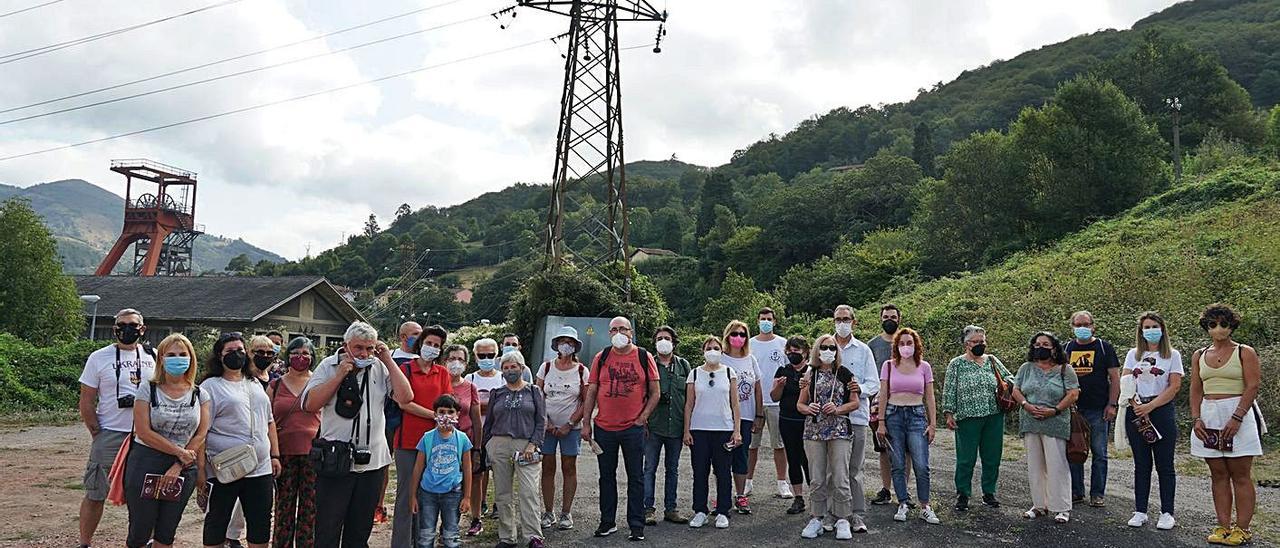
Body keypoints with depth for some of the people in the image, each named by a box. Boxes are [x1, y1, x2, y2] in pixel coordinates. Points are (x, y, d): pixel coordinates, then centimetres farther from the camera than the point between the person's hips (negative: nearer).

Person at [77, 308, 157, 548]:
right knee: (95, 495, 2)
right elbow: (86, 401, 0)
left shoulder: (153, 357, 7)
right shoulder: (99, 357, -1)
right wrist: (97, 433, -4)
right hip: (110, 436, -2)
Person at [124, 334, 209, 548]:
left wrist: (178, 467, -11)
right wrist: (180, 452, -12)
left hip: (183, 469, 3)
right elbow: (143, 432, -11)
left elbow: (201, 434, -1)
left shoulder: (198, 394, 4)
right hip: (146, 464, -2)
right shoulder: (148, 390, -3)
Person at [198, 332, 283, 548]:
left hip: (261, 468, 5)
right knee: (216, 524, 7)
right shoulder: (210, 387, -4)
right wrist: (200, 469, -13)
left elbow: (269, 422, 19)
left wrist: (275, 455, 13)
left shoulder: (255, 384, 14)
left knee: (261, 526, 10)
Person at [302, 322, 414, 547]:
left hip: (372, 461, 3)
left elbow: (405, 397, -6)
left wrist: (388, 360, -6)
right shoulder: (329, 366, -2)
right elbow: (310, 404, -11)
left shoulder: (380, 368, 3)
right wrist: (340, 374, -15)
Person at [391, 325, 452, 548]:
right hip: (408, 440, -3)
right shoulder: (406, 369, 1)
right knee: (406, 493, 0)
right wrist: (435, 415, -12)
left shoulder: (442, 372, 11)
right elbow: (404, 403, -8)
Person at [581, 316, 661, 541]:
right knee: (606, 476, 12)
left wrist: (642, 418, -6)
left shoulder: (644, 357, 0)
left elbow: (655, 393, 2)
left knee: (635, 478, 5)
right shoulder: (601, 358, 4)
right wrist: (586, 423, 2)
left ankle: (636, 525, 13)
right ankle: (608, 522, 24)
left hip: (633, 428, -2)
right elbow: (591, 393, 6)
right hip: (604, 428, 2)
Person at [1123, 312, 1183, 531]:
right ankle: (1140, 511, 13)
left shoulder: (1172, 355, 3)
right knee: (1141, 464, 7)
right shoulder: (1133, 354, 11)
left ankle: (1167, 513, 9)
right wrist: (1137, 406, -11)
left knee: (1164, 465, 1)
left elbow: (1174, 386, -6)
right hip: (1136, 412, 3)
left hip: (1162, 411, -3)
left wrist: (1150, 406, -14)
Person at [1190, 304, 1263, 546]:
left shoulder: (1245, 352, 1)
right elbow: (1196, 390, 11)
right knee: (1219, 475, 6)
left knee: (1241, 475, -2)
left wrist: (1237, 418, -18)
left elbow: (1252, 387, -8)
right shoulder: (1199, 356, 13)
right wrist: (1196, 418, -3)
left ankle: (1242, 529, 2)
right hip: (1209, 417, 4)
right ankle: (1223, 526, 10)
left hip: (1239, 413, -4)